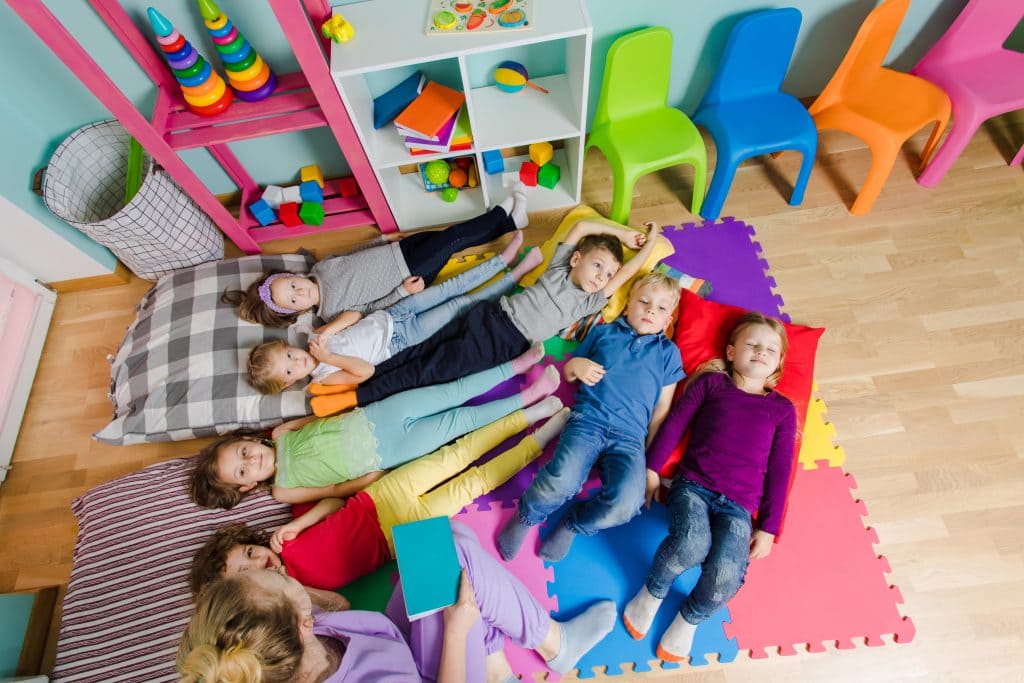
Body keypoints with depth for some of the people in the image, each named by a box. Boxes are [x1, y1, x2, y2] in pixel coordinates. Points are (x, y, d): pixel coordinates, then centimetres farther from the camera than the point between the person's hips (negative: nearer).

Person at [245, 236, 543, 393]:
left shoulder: (316, 339, 0)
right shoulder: (325, 377, -15)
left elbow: (353, 315, -2)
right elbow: (365, 371, -30)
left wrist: (327, 332, -17)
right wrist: (329, 358, -28)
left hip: (387, 318, 5)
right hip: (401, 339, -5)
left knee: (450, 287, -2)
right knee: (460, 304, -9)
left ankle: (505, 257, 12)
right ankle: (516, 274, 1)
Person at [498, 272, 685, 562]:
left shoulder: (668, 351, 20)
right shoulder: (604, 332, 20)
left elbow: (662, 407, 15)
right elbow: (568, 373, 25)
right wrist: (577, 365, 1)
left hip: (630, 436, 1)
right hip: (588, 418, 0)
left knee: (625, 504, -27)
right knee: (562, 480, -30)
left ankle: (574, 525, 5)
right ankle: (527, 516, 3)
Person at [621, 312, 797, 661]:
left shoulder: (782, 409, 15)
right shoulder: (712, 381, 11)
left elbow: (779, 471, 12)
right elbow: (674, 423, 7)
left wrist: (768, 529, 7)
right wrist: (651, 469, -1)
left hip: (739, 506, 2)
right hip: (692, 485, -1)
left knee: (726, 576, -25)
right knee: (691, 544, -31)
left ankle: (690, 617, 10)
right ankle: (652, 591, 2)